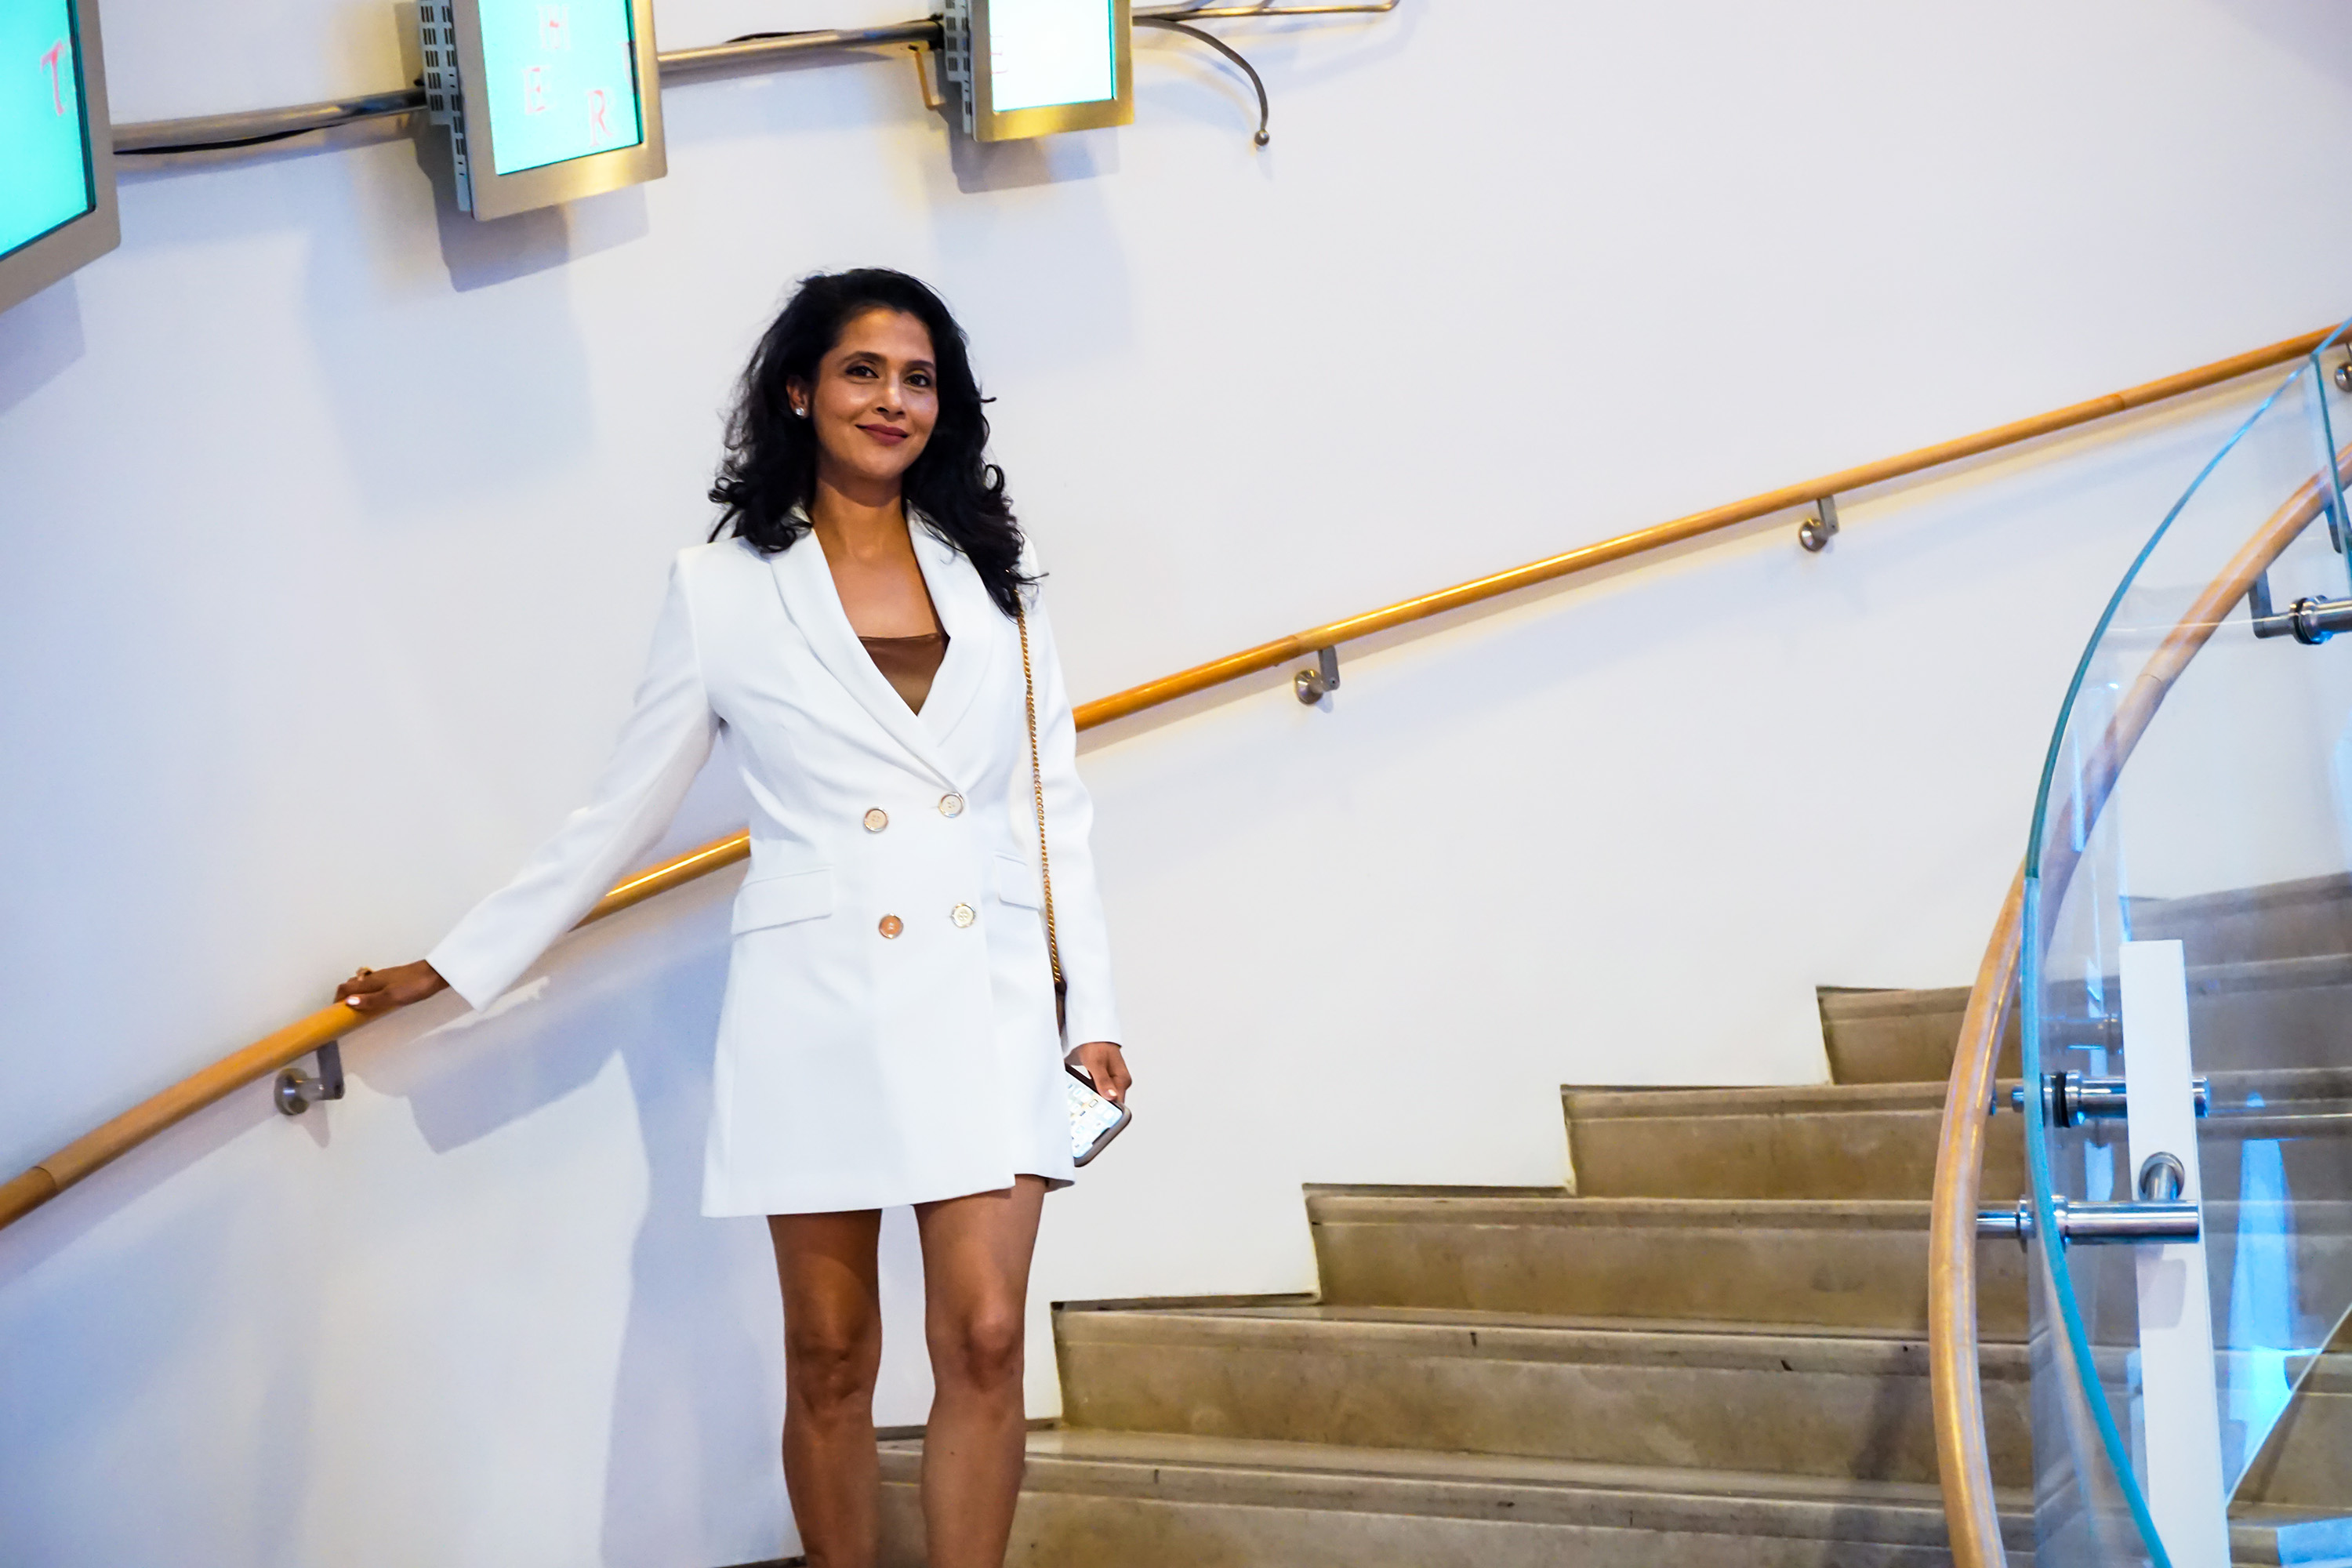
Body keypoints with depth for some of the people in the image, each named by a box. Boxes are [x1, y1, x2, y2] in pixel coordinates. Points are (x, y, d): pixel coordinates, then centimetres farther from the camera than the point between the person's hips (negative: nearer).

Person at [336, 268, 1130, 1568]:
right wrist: (457, 968, 11)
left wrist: (1092, 1009, 7)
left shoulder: (992, 572, 9)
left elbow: (1052, 806, 11)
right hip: (817, 1007, -1)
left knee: (985, 1339, -6)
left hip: (984, 1001, 2)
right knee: (829, 1359, 5)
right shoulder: (723, 590, 3)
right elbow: (620, 814, 10)